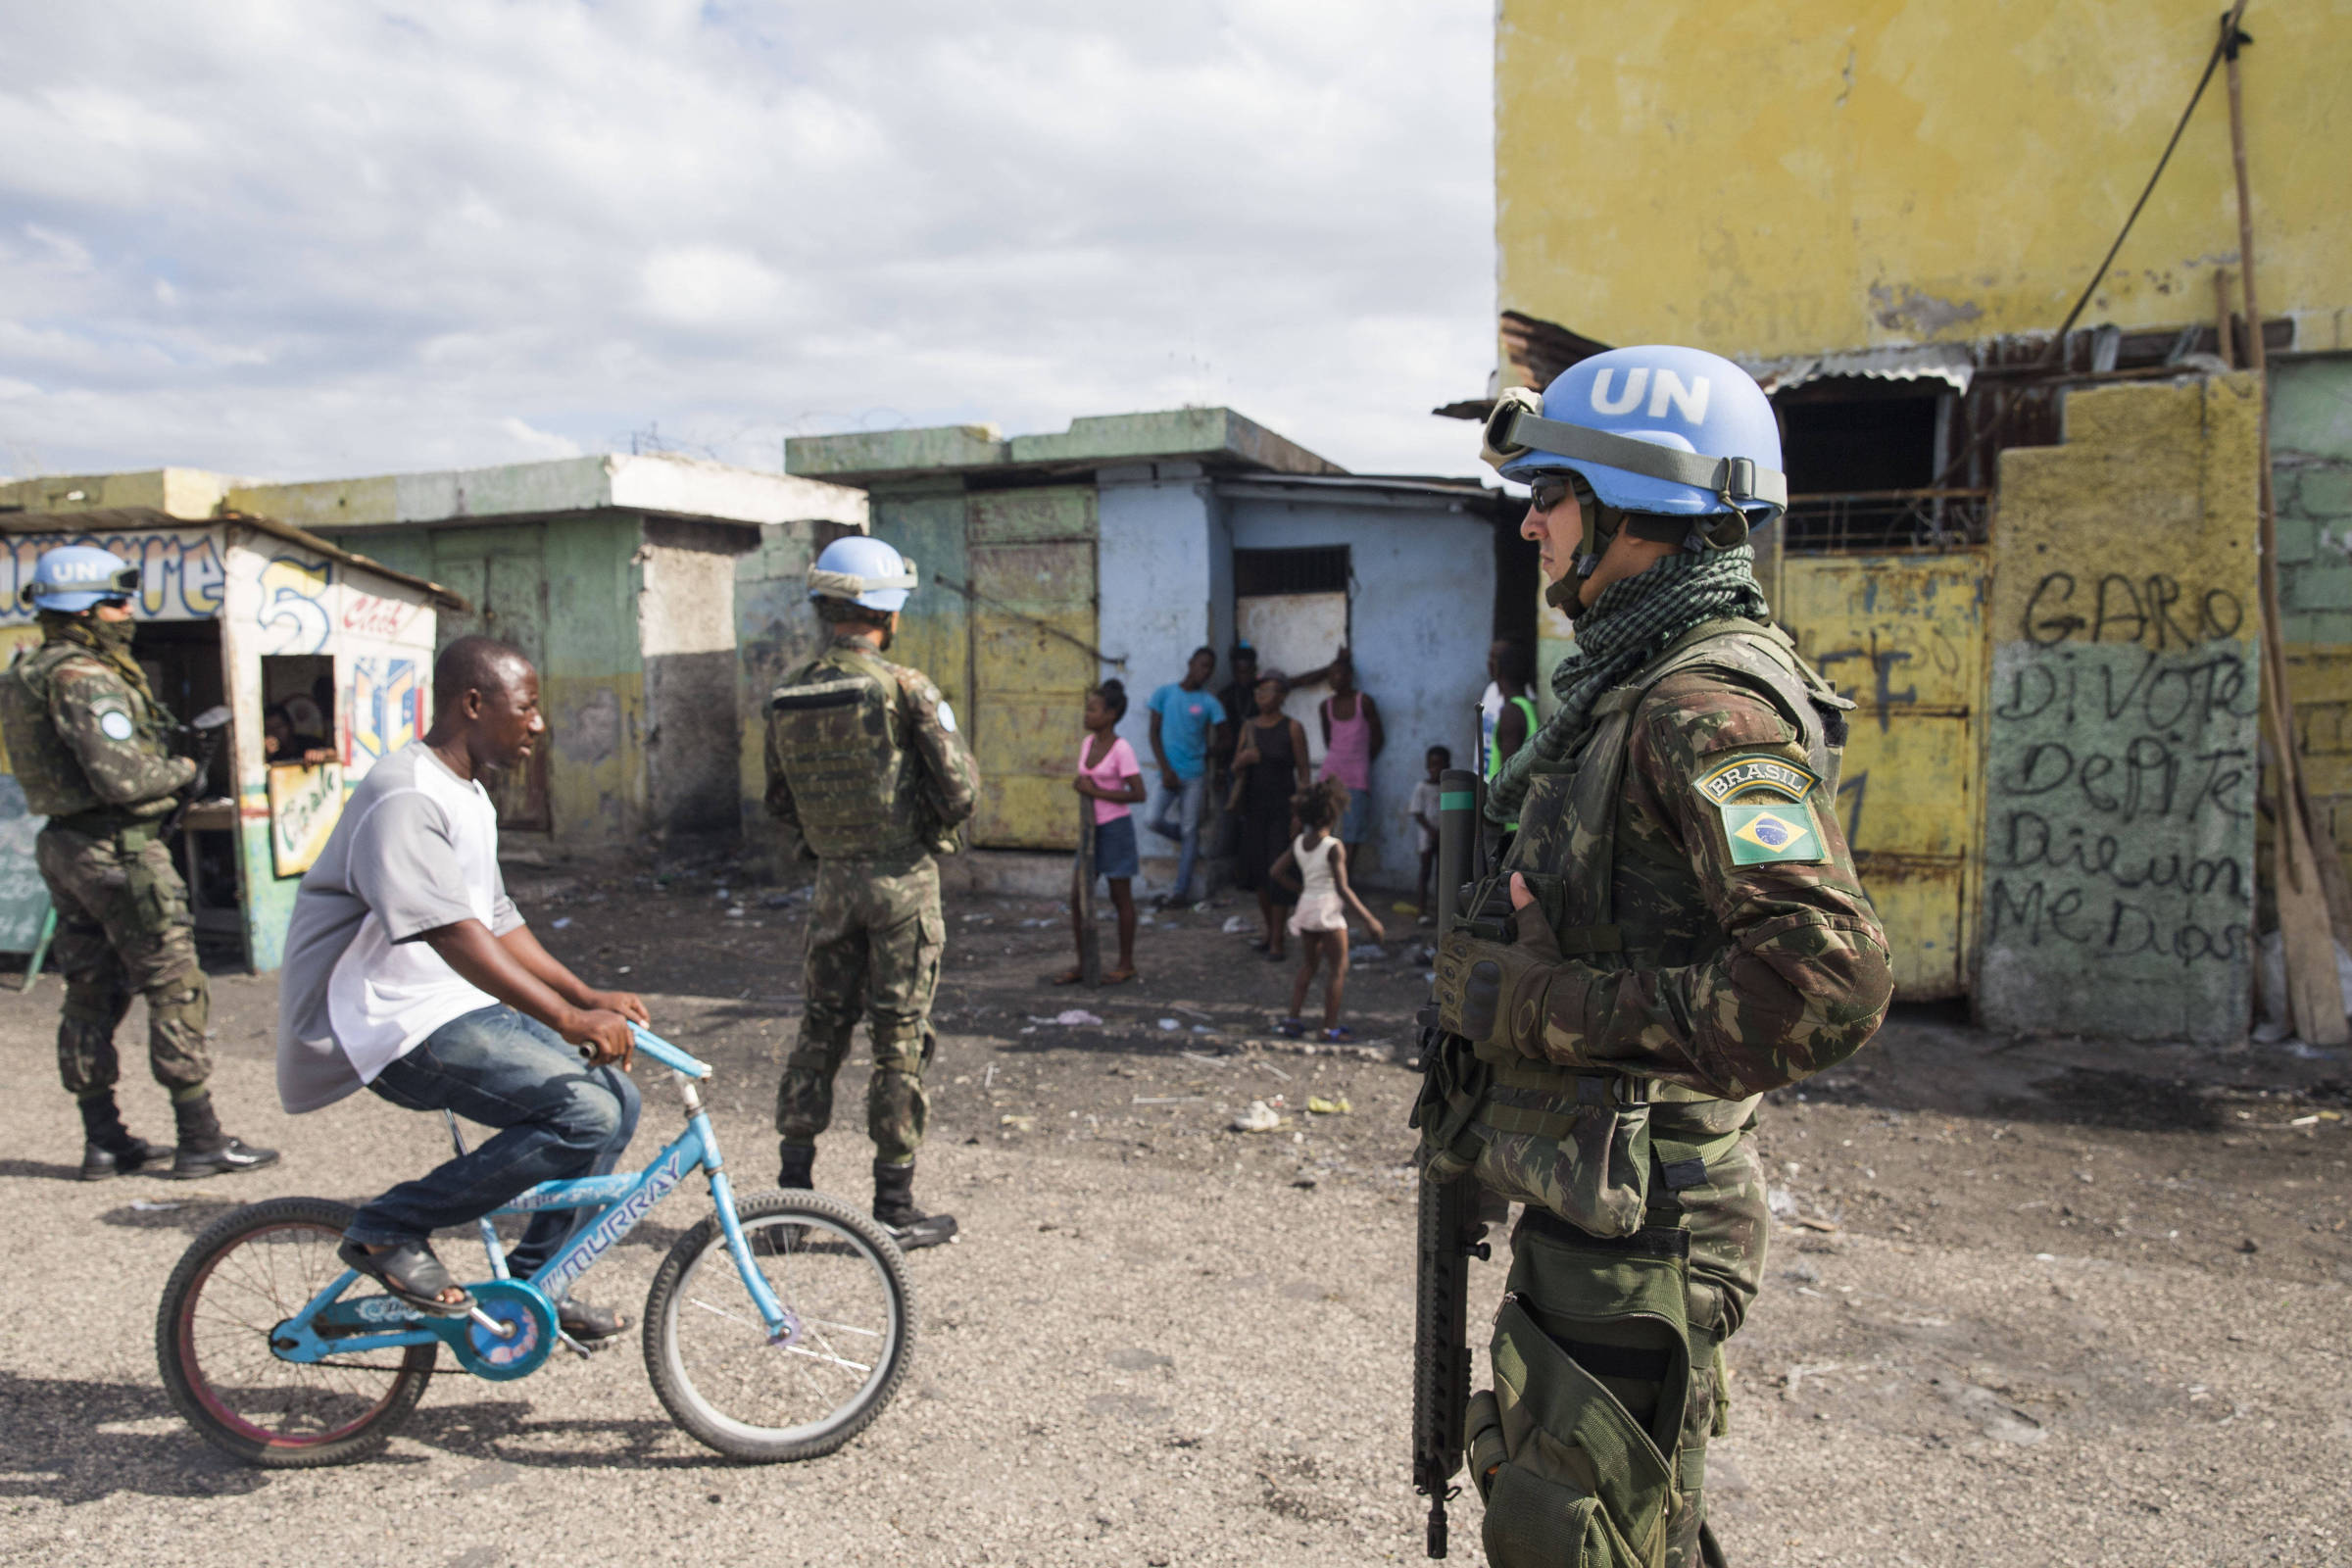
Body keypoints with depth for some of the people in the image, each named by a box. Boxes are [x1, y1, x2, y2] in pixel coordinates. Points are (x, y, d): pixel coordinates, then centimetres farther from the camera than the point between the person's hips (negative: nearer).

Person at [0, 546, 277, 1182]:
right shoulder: (84, 678, -18)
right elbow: (120, 777, -25)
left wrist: (161, 743, 7)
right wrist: (182, 770, -8)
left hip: (63, 843, 10)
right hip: (118, 850, -10)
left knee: (90, 996, 13)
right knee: (176, 991, -3)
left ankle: (103, 1140, 20)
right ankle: (200, 1140, 1)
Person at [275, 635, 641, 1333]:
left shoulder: (470, 797, 15)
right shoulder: (405, 798, -19)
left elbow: (498, 922, 17)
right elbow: (454, 935, -30)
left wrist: (588, 997, 7)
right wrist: (567, 1020, -36)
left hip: (457, 1007, 10)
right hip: (395, 1025, -10)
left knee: (615, 1095, 2)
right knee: (584, 1112, -22)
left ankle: (536, 1283, 14)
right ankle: (391, 1226, -6)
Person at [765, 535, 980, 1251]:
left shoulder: (787, 696, 4)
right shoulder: (905, 687, -13)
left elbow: (780, 802, 11)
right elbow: (960, 789, -13)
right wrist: (937, 819, 8)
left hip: (833, 878, 5)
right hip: (903, 877, -5)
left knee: (820, 1027, 15)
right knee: (899, 1039, 2)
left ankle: (793, 1186, 20)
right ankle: (895, 1206, 9)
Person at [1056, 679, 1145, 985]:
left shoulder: (1122, 750, -14)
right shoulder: (1087, 743, 7)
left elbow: (1139, 794, -17)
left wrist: (1096, 792, -18)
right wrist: (1080, 785, -1)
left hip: (1115, 827, -7)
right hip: (1091, 827, 7)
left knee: (1120, 897, 5)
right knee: (1077, 897, 6)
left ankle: (1126, 964, 18)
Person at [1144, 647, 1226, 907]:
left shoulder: (1209, 703, 2)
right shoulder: (1165, 693, 4)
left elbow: (1219, 741, 5)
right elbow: (1154, 733, 1)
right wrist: (1165, 769, -6)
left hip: (1195, 775, -1)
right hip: (1169, 773, 1)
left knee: (1189, 830, 0)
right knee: (1158, 822, -6)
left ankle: (1181, 890, 4)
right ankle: (1190, 843, 26)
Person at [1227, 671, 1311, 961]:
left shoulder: (1292, 728, -7)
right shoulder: (1249, 727, 7)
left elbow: (1303, 771, -6)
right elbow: (1236, 769, 11)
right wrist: (1242, 760, -12)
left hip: (1283, 807, -5)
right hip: (1254, 807, 5)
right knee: (1257, 869, 9)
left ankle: (1277, 943, 1)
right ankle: (1271, 932, 25)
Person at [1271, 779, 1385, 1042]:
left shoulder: (1299, 842, 2)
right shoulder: (1334, 847, -18)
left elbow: (1275, 871, 8)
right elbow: (1343, 889, -21)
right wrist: (1368, 919, -19)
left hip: (1306, 908, 7)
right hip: (1328, 912, -7)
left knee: (1307, 965, 20)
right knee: (1339, 969, 6)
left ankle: (1293, 1020, 20)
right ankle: (1330, 1028, 8)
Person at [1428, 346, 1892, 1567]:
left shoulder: (1707, 711, -20)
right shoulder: (1631, 687, 12)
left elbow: (1828, 982, -31)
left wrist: (1537, 1005, -25)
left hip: (1640, 1233, -10)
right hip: (1581, 1208, 10)